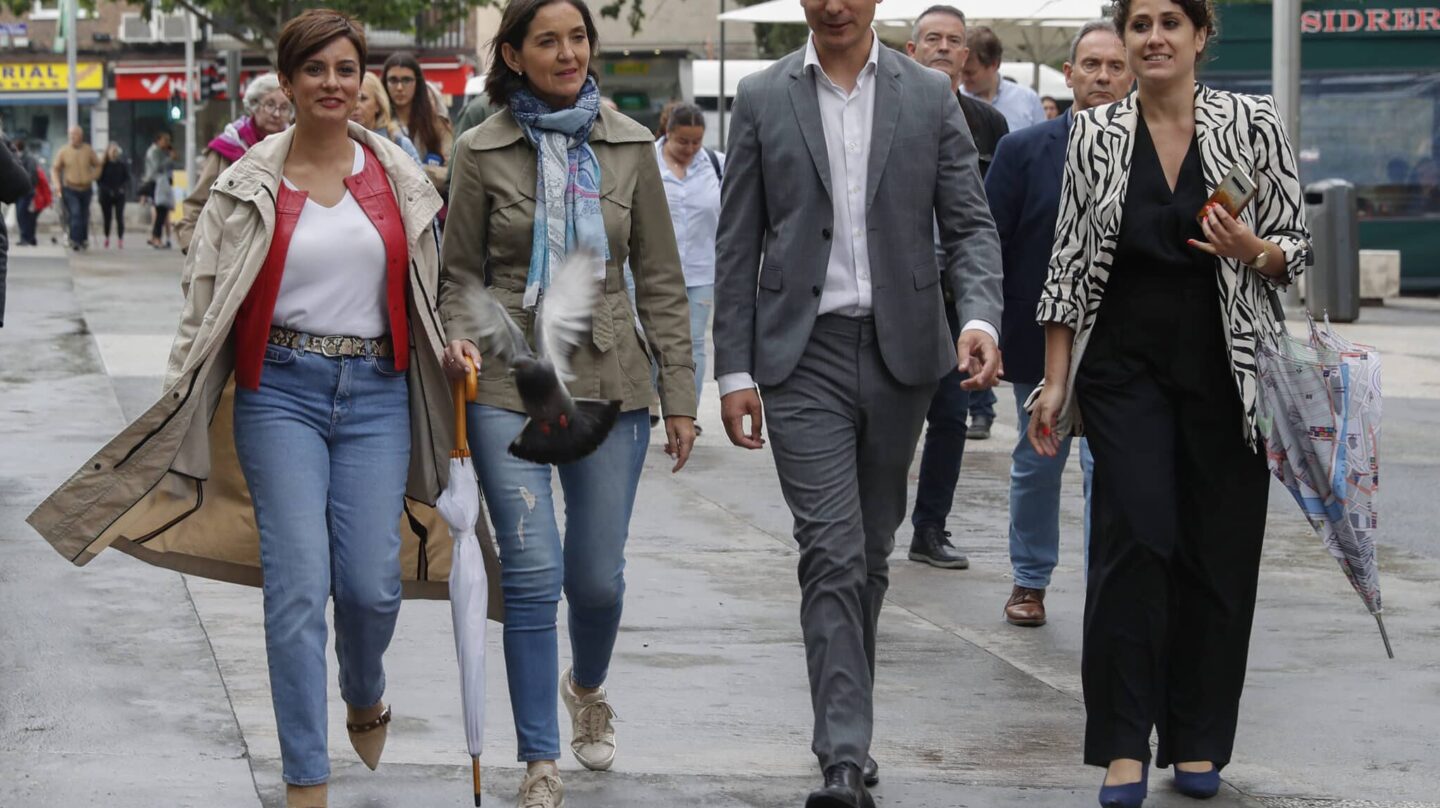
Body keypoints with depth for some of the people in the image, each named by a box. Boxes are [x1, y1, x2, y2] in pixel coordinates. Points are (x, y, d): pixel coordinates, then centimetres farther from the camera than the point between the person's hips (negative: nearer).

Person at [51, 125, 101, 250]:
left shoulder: (88, 151, 1)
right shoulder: (64, 151, -4)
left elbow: (97, 165, 13)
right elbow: (55, 168, 5)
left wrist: (92, 177, -1)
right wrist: (58, 185, -4)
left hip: (85, 188, 3)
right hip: (70, 188, -3)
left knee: (84, 216, 12)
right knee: (74, 214, -17)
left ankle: (84, 240, 29)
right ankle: (75, 241, -18)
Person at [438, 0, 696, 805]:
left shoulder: (629, 146, 4)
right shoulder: (483, 151, 0)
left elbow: (661, 278, 6)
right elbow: (460, 272, 8)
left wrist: (681, 395, 3)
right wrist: (461, 338, -13)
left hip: (609, 377, 2)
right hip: (511, 381, -1)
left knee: (597, 576, 6)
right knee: (533, 572, -8)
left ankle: (587, 685, 40)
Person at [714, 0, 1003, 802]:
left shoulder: (931, 96, 4)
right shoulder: (763, 98, 3)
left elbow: (970, 224, 2)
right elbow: (739, 245, 4)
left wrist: (981, 317, -17)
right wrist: (735, 370, -1)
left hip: (900, 350, 2)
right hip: (804, 353, -2)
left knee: (872, 552, 13)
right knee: (833, 553, -11)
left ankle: (847, 724, 29)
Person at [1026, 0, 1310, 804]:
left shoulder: (1253, 124, -1)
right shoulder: (1095, 134, 3)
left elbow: (1298, 249, 4)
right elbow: (1070, 262, 6)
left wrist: (1253, 251, -19)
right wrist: (1056, 381, 3)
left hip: (1225, 368, 0)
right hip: (1125, 363, 0)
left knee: (1218, 548, 3)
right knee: (1135, 534, -11)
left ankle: (1198, 740, 16)